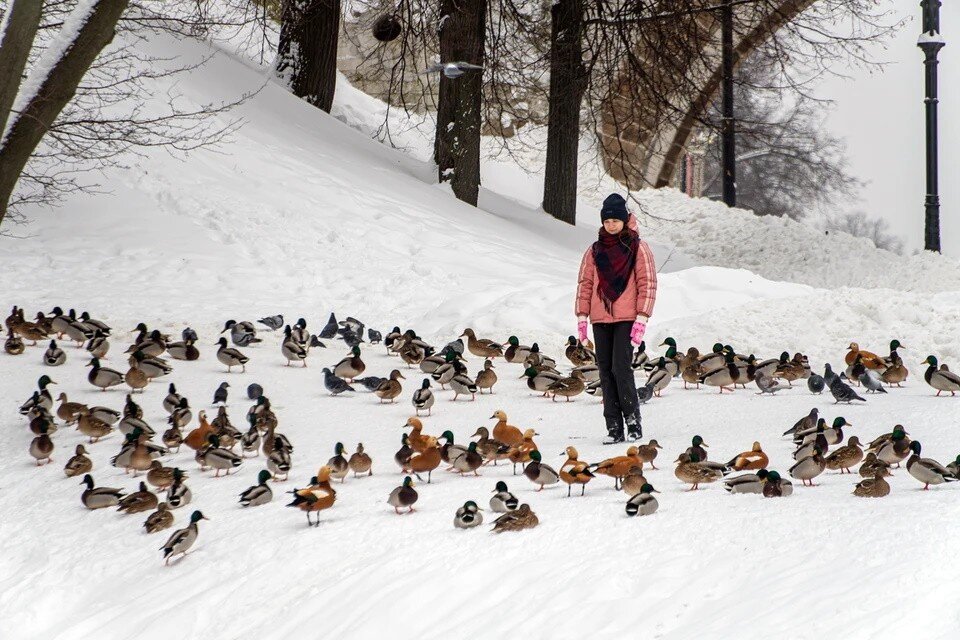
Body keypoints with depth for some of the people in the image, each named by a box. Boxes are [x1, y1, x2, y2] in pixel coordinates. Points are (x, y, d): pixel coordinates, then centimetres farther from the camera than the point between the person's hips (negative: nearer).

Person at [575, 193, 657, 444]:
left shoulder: (637, 247, 2)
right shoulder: (595, 250, 13)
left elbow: (647, 283, -1)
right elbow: (585, 283, 12)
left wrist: (641, 317, -9)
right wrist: (582, 316, 3)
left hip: (626, 319, -4)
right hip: (600, 319, 4)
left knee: (621, 368, -14)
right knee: (606, 371, 2)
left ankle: (633, 423, -5)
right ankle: (614, 428, 4)